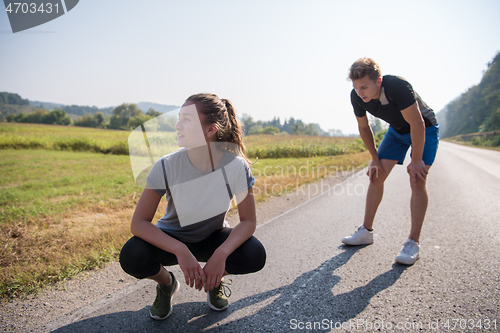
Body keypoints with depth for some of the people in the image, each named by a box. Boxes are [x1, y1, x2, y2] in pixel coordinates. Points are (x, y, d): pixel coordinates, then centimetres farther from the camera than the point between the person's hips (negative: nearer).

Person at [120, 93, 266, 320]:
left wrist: (221, 254, -34)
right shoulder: (167, 166, -25)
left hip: (212, 238, 1)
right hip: (172, 240, 0)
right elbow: (138, 223, -24)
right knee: (132, 257, -29)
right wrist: (181, 251, -37)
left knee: (255, 256, -27)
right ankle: (166, 283, 8)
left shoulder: (236, 166, -24)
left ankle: (214, 278, 9)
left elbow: (248, 221, -17)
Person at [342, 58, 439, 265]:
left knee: (417, 181, -17)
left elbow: (417, 125, -31)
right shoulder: (357, 96, -19)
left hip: (424, 129, -5)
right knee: (376, 176, -2)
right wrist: (375, 159, 0)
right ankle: (366, 231, 8)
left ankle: (413, 243, -11)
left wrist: (416, 161, -25)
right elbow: (364, 127, -2)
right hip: (397, 130, 6)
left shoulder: (397, 87, -37)